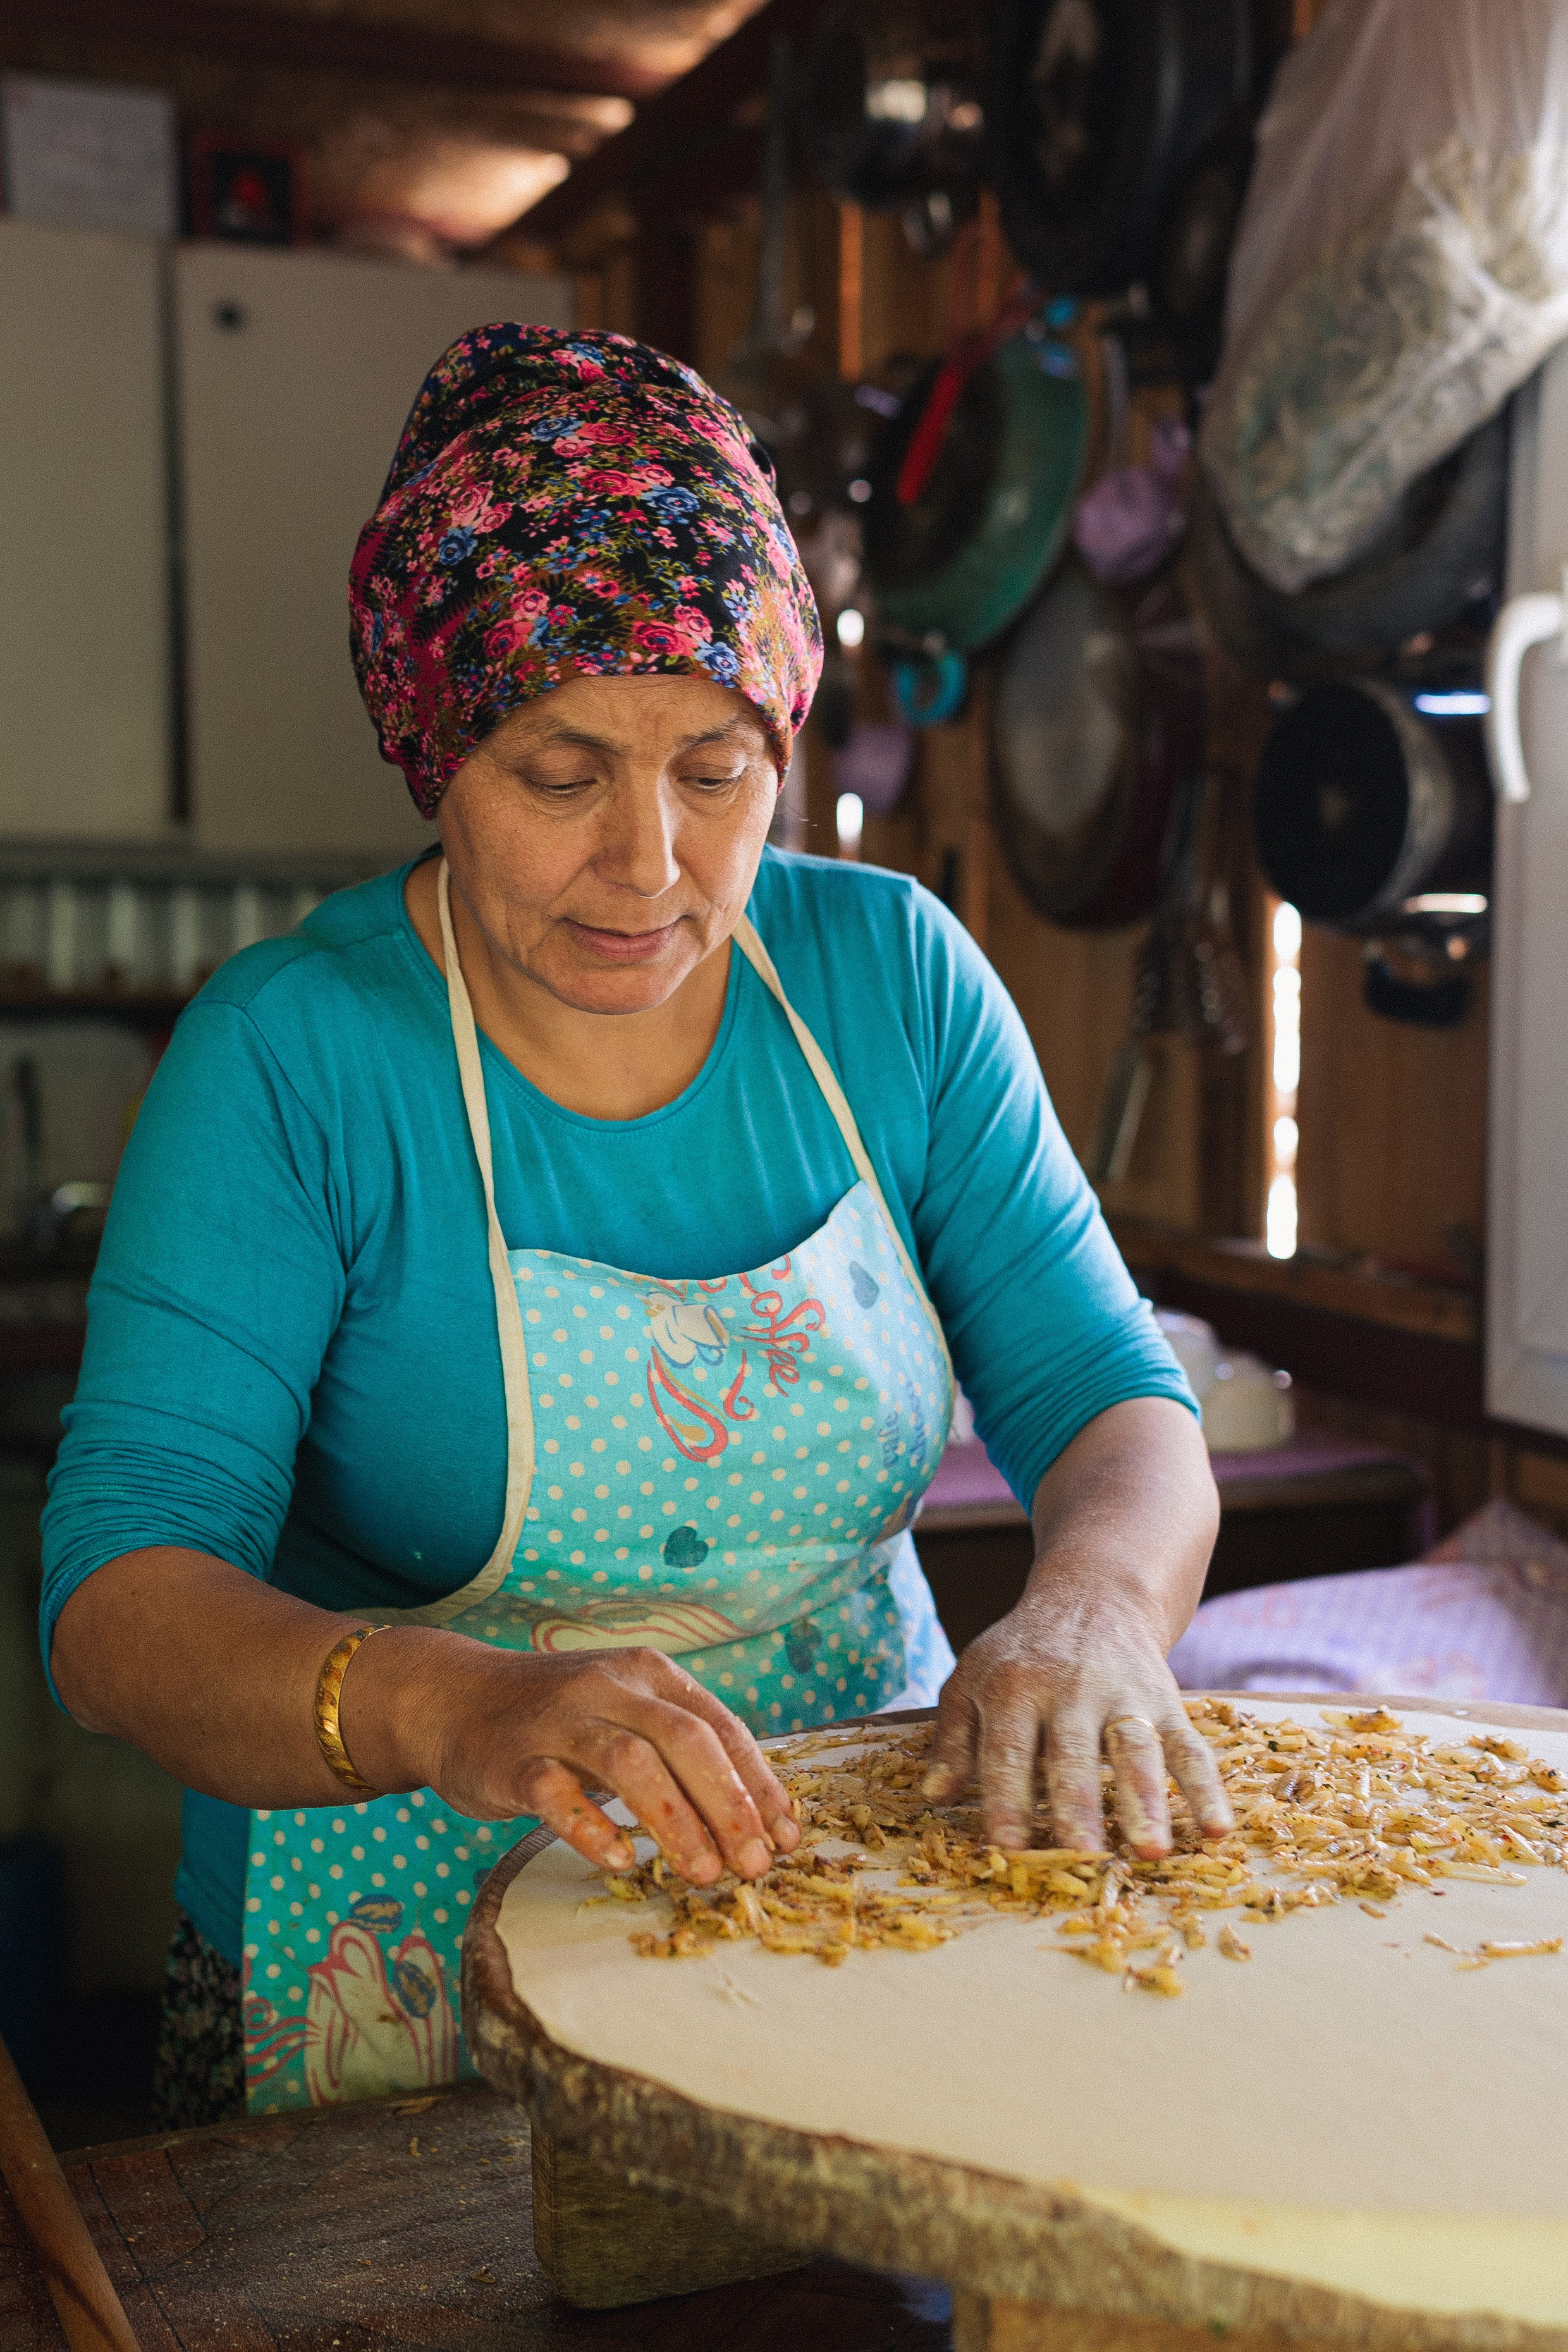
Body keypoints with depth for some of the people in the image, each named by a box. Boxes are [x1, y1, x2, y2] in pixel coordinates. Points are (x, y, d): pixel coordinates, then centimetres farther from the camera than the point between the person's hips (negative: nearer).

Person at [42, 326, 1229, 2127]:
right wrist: (448, 1707, -36)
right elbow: (120, 1601, -16)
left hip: (867, 1916, 3)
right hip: (409, 1977, -2)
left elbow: (1116, 1403, 0)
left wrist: (1088, 1611, -22)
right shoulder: (291, 1057, -9)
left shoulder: (893, 978, 1)